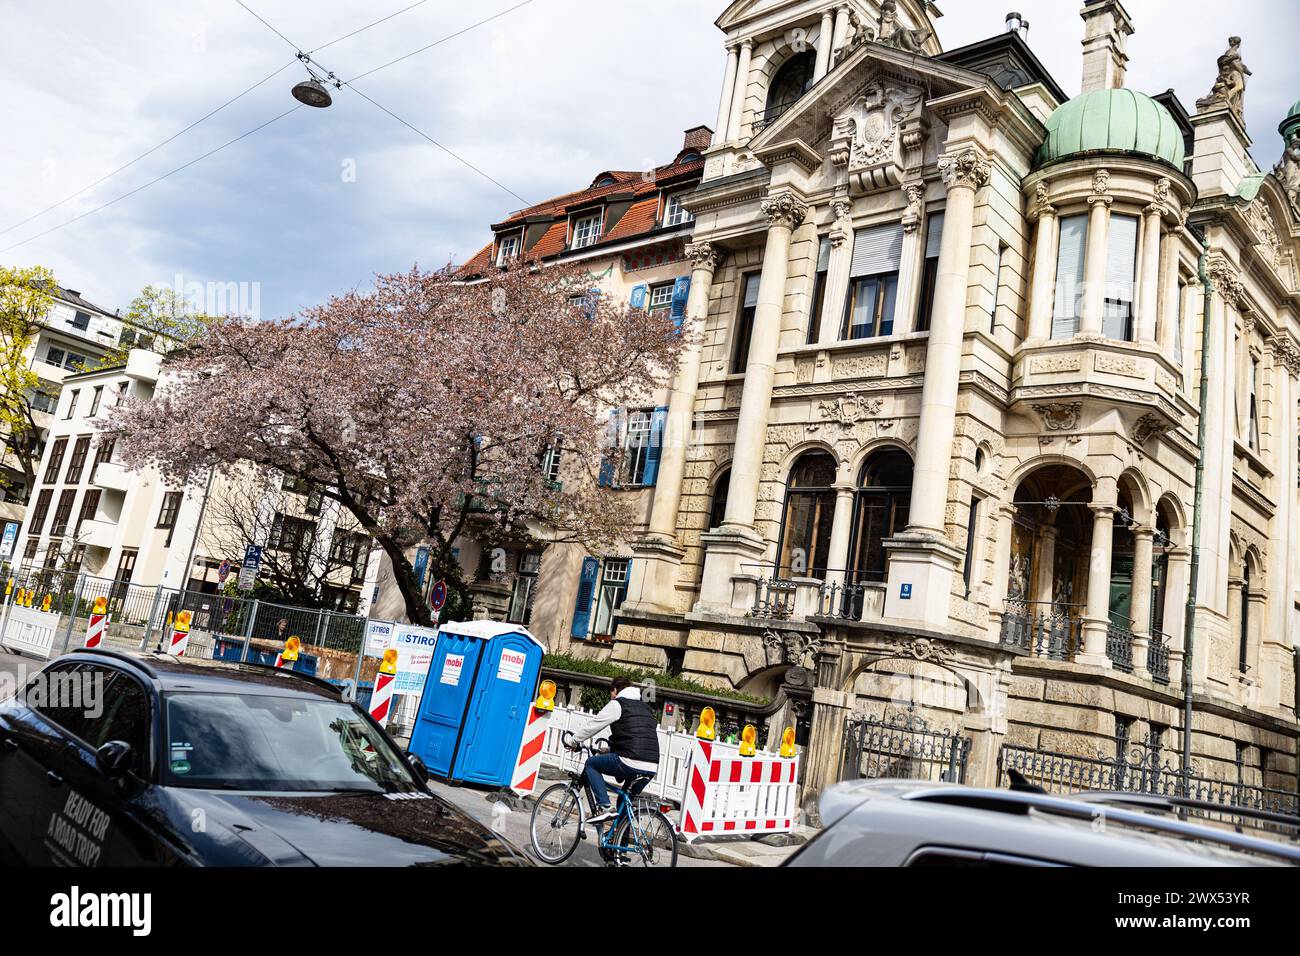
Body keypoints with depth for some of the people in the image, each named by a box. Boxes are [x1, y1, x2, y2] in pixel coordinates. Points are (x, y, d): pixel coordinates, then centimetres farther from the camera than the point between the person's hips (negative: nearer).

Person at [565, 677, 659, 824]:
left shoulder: (617, 704, 5)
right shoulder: (644, 708, 27)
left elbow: (593, 725, 7)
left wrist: (574, 741, 23)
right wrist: (610, 748, 42)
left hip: (630, 762, -7)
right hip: (652, 768, 7)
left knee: (591, 763, 14)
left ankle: (603, 806, -1)